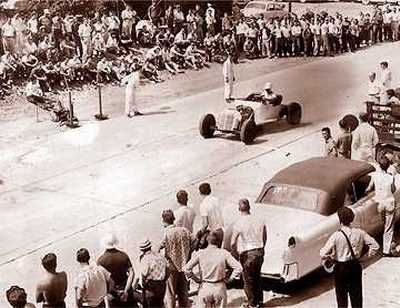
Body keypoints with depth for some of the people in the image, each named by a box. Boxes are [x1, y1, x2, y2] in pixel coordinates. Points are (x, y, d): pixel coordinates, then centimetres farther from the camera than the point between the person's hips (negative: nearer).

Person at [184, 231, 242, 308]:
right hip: (220, 287, 1)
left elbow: (186, 269, -11)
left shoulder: (200, 254, -7)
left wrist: (196, 279, 1)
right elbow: (238, 268, -10)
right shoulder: (224, 253, -6)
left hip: (205, 288, 0)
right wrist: (229, 279, 1)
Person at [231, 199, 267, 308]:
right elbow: (264, 239, 10)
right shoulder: (259, 221, -1)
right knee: (257, 276, 23)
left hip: (247, 255, -5)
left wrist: (236, 251, 14)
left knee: (248, 280, 11)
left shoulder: (238, 224, -14)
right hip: (259, 252, 5)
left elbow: (233, 243, -6)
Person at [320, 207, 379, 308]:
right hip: (356, 266, 3)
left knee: (342, 296, 14)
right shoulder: (359, 233, -9)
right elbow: (375, 245, -4)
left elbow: (323, 254, -21)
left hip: (341, 268, -3)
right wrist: (369, 254, 8)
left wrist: (330, 257, -1)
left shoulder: (336, 236, -19)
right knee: (357, 295, 17)